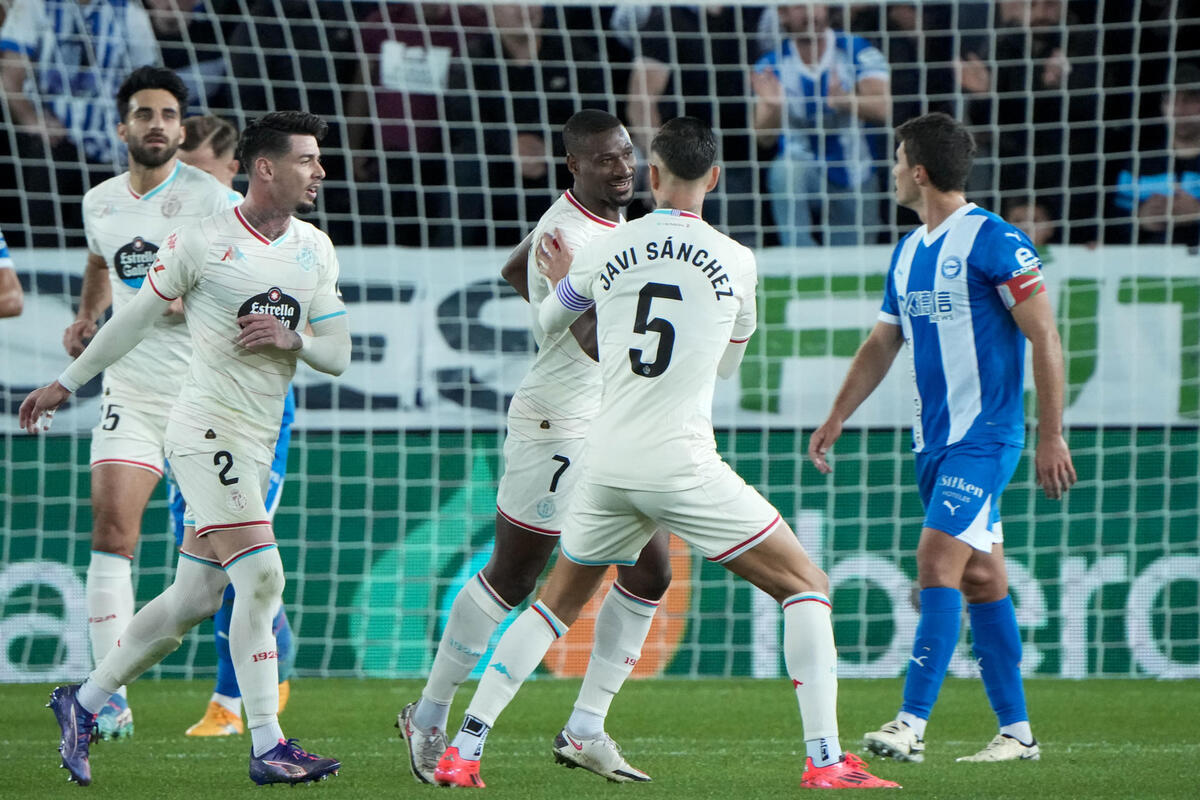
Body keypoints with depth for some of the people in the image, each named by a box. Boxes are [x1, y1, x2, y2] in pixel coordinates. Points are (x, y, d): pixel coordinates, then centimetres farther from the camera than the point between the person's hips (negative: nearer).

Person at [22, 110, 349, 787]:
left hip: (257, 445, 7)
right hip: (206, 431, -7)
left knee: (194, 598, 9)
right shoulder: (203, 241, -9)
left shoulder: (316, 251, 9)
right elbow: (137, 317, 3)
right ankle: (268, 748, -16)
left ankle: (84, 703, 25)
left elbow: (338, 355, 10)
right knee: (260, 576, -18)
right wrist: (67, 384, 12)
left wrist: (293, 338, -12)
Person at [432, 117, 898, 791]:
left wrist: (565, 280, 47)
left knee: (559, 603, 23)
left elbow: (548, 323, 25)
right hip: (683, 465, -3)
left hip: (607, 465, 3)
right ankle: (826, 760, -5)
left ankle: (464, 750, 16)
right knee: (806, 586, 7)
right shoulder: (736, 261, 1)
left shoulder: (601, 253, 6)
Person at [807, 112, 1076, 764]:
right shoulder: (908, 252, 13)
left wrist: (1051, 436, -15)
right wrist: (836, 418, 17)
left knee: (938, 562, -16)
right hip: (933, 440, 8)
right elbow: (881, 345, 23)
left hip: (985, 436, -8)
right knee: (981, 580, 9)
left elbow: (1045, 337, -12)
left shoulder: (992, 240, -12)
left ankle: (912, 724, -19)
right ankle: (1016, 731, 13)